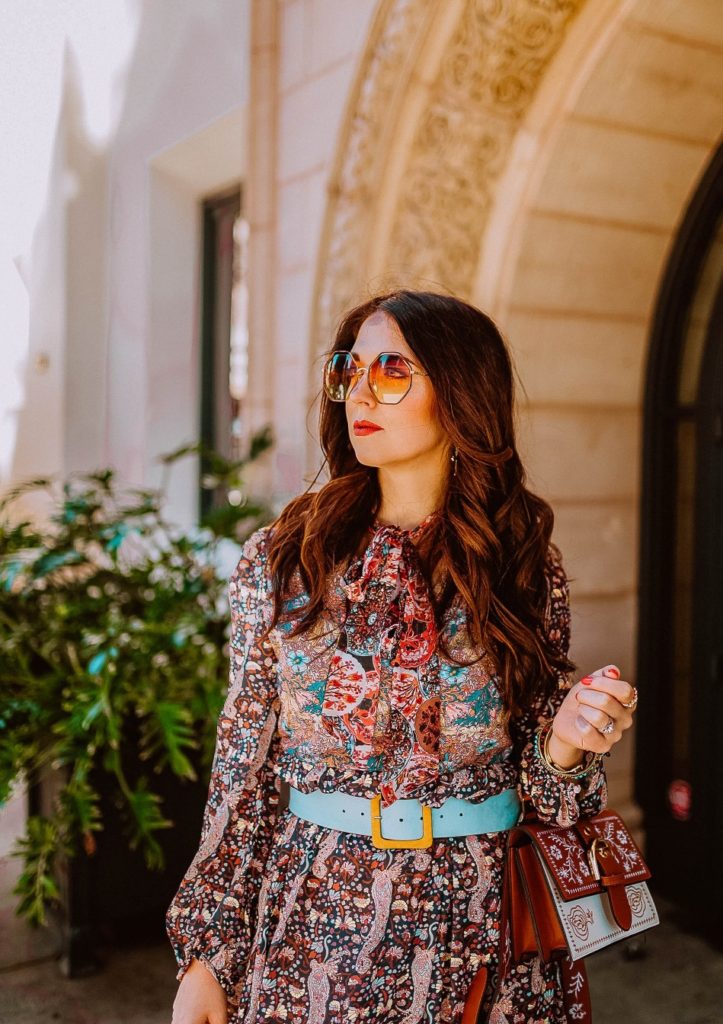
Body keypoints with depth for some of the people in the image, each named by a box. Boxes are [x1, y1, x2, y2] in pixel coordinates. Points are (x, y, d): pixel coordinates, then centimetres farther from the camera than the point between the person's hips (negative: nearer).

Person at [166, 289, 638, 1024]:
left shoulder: (527, 568, -5)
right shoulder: (278, 559, -6)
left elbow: (538, 785, 2)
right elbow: (244, 766, -2)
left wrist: (564, 744, -19)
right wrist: (206, 955, -3)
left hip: (478, 935, 1)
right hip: (315, 931, 0)